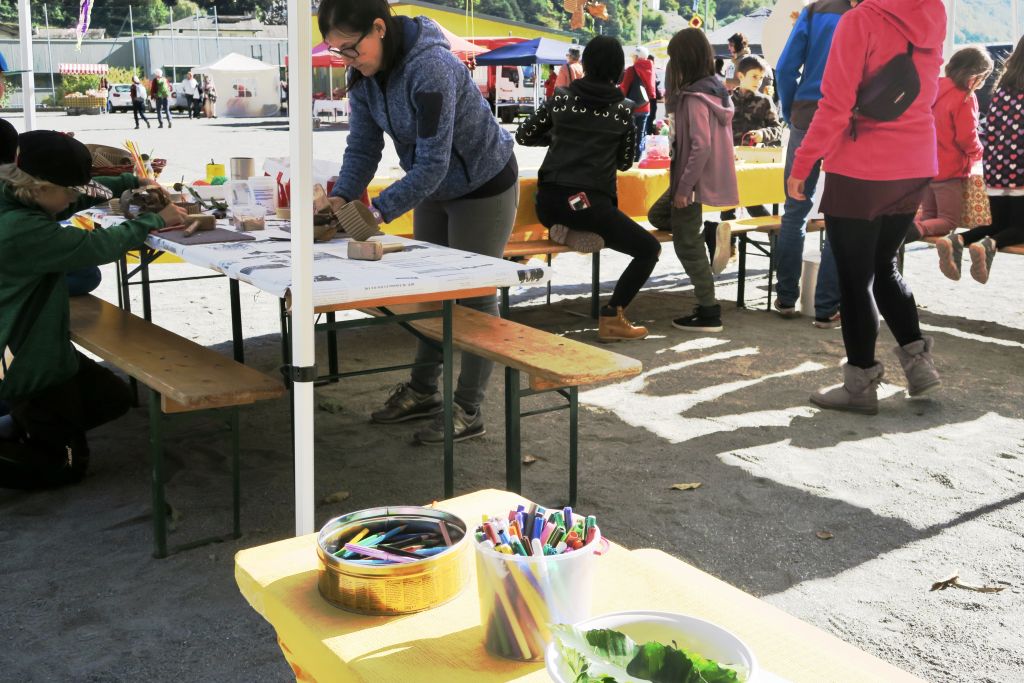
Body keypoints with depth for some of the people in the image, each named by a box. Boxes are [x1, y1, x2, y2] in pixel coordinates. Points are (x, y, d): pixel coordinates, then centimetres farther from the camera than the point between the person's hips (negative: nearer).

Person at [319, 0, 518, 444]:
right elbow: (362, 147, -7)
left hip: (483, 187, -8)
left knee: (474, 295, -2)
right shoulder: (364, 76, -9)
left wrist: (378, 211, -40)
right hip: (435, 189, 8)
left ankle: (469, 410, 6)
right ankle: (423, 390, 28)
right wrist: (341, 198, -24)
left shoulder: (430, 70, -34)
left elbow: (433, 163, -35)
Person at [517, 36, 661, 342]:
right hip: (588, 202, -4)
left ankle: (566, 228, 10)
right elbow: (625, 163, 14)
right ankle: (612, 317, -7)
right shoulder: (622, 111, 3)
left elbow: (523, 136, 16)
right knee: (649, 248, 5)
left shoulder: (561, 98, 7)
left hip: (548, 202, 4)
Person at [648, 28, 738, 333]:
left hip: (694, 181, -10)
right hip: (705, 178, 10)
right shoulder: (715, 89, 7)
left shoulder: (695, 97, -21)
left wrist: (684, 187, -22)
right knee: (658, 215, 25)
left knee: (687, 245, -1)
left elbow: (701, 146, -25)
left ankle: (709, 313, 4)